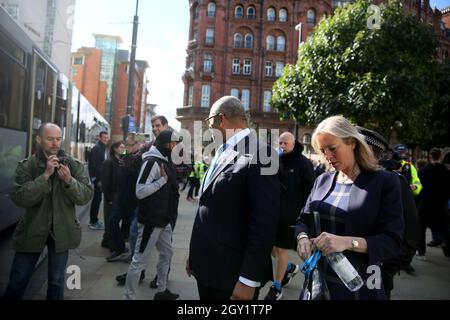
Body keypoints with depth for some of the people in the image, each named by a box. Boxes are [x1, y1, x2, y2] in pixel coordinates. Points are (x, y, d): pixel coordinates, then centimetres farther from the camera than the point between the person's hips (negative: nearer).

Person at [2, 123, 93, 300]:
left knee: (56, 281, 14)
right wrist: (45, 175, -25)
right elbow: (19, 198, -18)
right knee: (17, 282, 13)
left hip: (62, 231, 0)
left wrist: (69, 181, -25)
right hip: (32, 230, 0)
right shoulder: (26, 165, -7)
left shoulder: (74, 165, -5)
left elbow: (86, 196, -9)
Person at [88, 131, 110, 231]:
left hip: (99, 177, 9)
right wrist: (99, 179, -21)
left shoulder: (103, 148, 15)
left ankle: (94, 220, 24)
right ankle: (93, 222, 5)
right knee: (97, 199, -4)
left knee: (97, 198, 14)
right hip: (96, 177, -9)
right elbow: (95, 165, -21)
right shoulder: (97, 148, -14)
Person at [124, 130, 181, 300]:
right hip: (151, 221, -10)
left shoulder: (165, 161, 12)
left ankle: (162, 291, 36)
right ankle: (129, 297, 15)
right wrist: (162, 179, -23)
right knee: (139, 260, 0)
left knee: (167, 254, 20)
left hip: (164, 220, 10)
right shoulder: (152, 162, -17)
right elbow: (140, 192, -24)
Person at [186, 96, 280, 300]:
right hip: (207, 266, 8)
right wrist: (195, 255, 16)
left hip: (232, 272, -8)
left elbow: (264, 223, -20)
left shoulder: (259, 153, -16)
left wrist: (248, 279, -18)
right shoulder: (222, 153, 11)